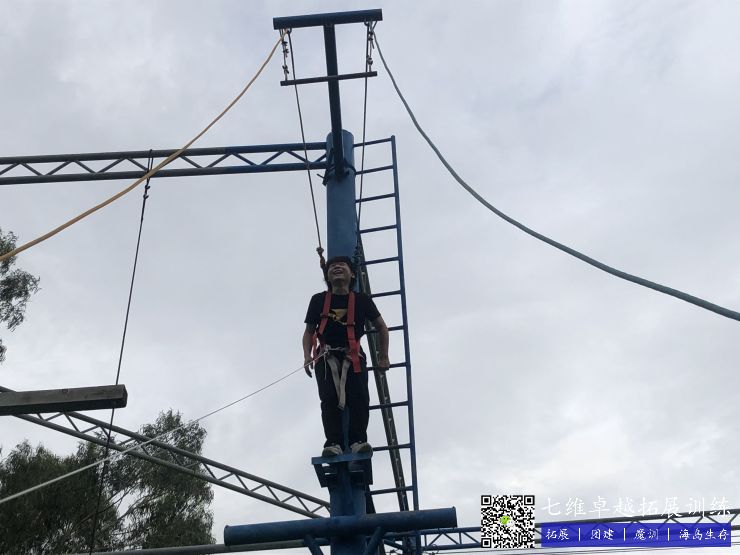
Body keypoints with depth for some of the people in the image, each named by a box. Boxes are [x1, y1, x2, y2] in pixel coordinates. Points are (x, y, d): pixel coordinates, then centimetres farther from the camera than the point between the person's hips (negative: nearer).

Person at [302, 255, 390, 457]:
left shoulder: (362, 300, 7)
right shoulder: (318, 300, 8)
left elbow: (382, 327, 17)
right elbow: (309, 331, 15)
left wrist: (383, 357, 13)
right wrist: (307, 356, -2)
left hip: (353, 356, 0)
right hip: (327, 357, 0)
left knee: (360, 398, -18)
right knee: (329, 399, -17)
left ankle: (358, 440, -16)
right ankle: (333, 443, -19)